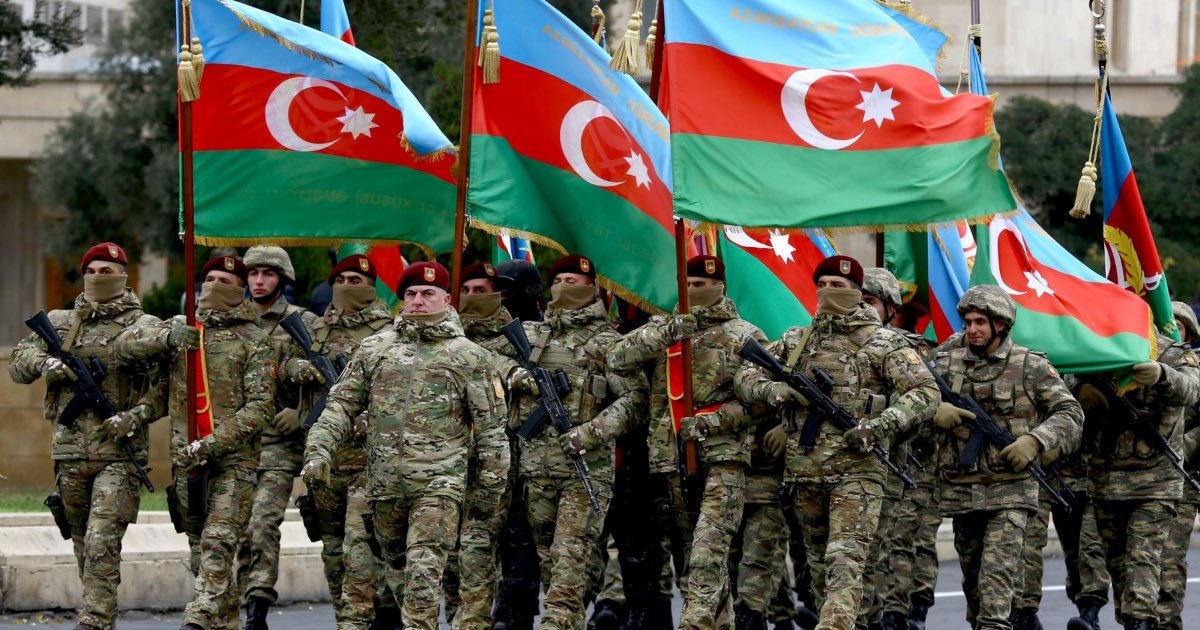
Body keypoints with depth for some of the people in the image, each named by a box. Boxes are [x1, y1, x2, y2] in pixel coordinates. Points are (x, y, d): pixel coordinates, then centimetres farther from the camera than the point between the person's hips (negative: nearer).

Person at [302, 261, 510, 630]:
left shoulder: (468, 357, 4)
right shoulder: (375, 349, 12)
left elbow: (490, 423, 5)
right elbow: (342, 404, 12)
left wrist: (492, 483, 2)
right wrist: (319, 450, -1)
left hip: (438, 483, -4)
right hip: (384, 483, 4)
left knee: (424, 572, -15)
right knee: (396, 568, 12)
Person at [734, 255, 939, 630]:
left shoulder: (882, 344, 1)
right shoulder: (795, 341, 14)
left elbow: (927, 393, -5)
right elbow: (746, 377, 17)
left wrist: (882, 425, -19)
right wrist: (772, 391, -7)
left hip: (856, 468, -5)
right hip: (804, 469, 5)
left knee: (844, 560, -16)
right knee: (819, 560, 13)